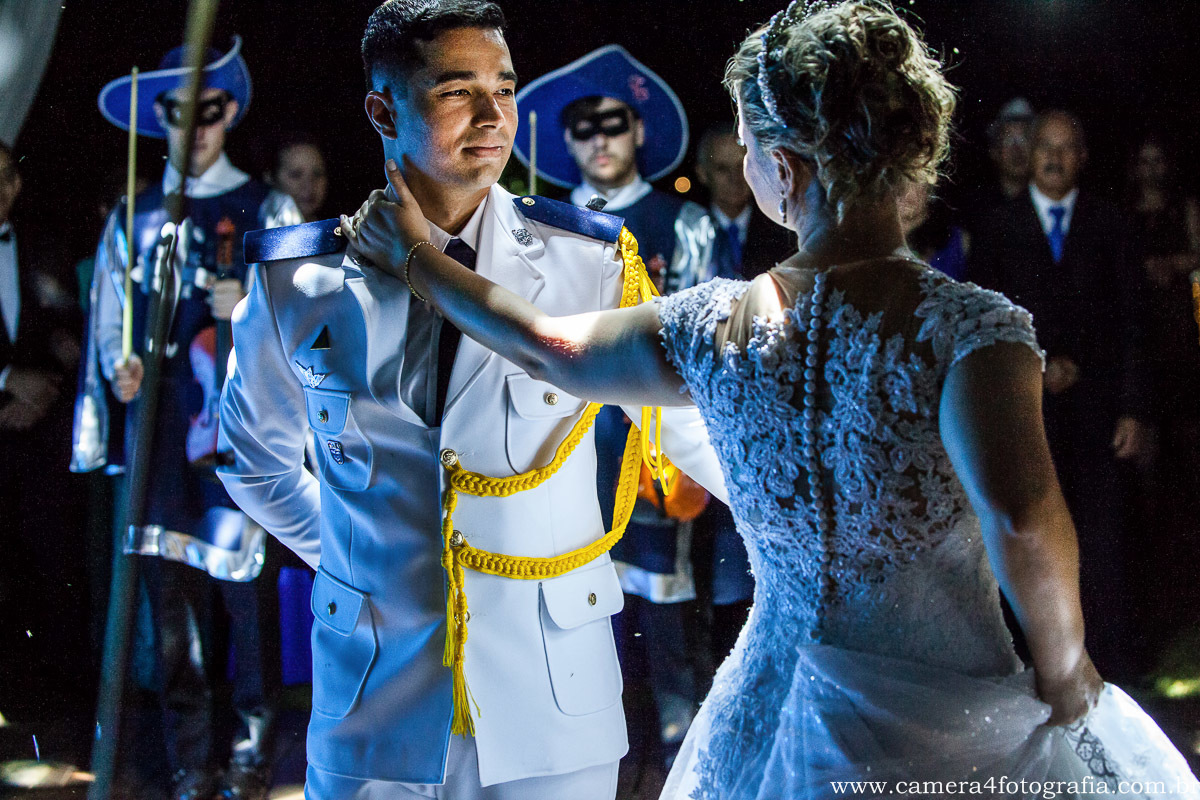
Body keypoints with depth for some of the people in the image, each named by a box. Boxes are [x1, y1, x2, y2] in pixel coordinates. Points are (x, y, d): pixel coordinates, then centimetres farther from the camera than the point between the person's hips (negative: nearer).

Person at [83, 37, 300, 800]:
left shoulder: (267, 211, 7)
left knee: (244, 578, -6)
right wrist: (118, 367, 0)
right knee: (171, 577, 1)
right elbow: (110, 322, 19)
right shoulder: (133, 218, 16)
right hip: (161, 427, 3)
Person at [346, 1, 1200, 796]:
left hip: (775, 716, 3)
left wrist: (414, 255, 26)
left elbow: (549, 346, 10)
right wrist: (1062, 667, -16)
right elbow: (1022, 521, -34)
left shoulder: (712, 330, -7)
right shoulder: (972, 328, -19)